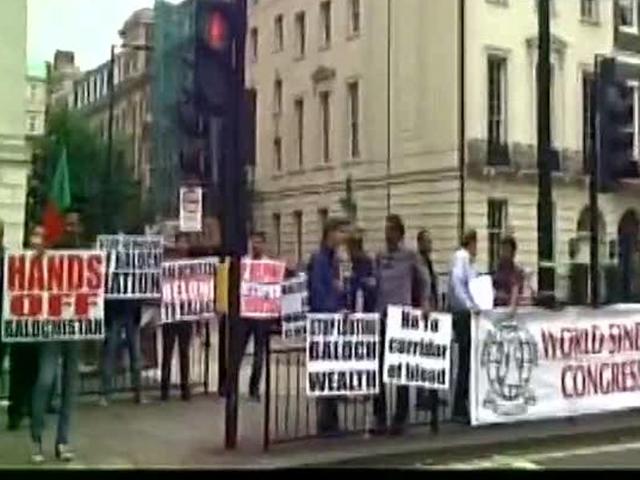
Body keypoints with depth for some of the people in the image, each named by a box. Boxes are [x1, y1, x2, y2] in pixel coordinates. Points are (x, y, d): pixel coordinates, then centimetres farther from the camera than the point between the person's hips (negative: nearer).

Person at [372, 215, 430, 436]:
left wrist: (424, 303, -4)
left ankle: (400, 419, 11)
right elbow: (374, 285, 13)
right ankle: (380, 418, 9)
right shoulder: (379, 258, 11)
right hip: (381, 317, 3)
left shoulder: (410, 257, 2)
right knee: (378, 368, 1)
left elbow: (421, 283, 9)